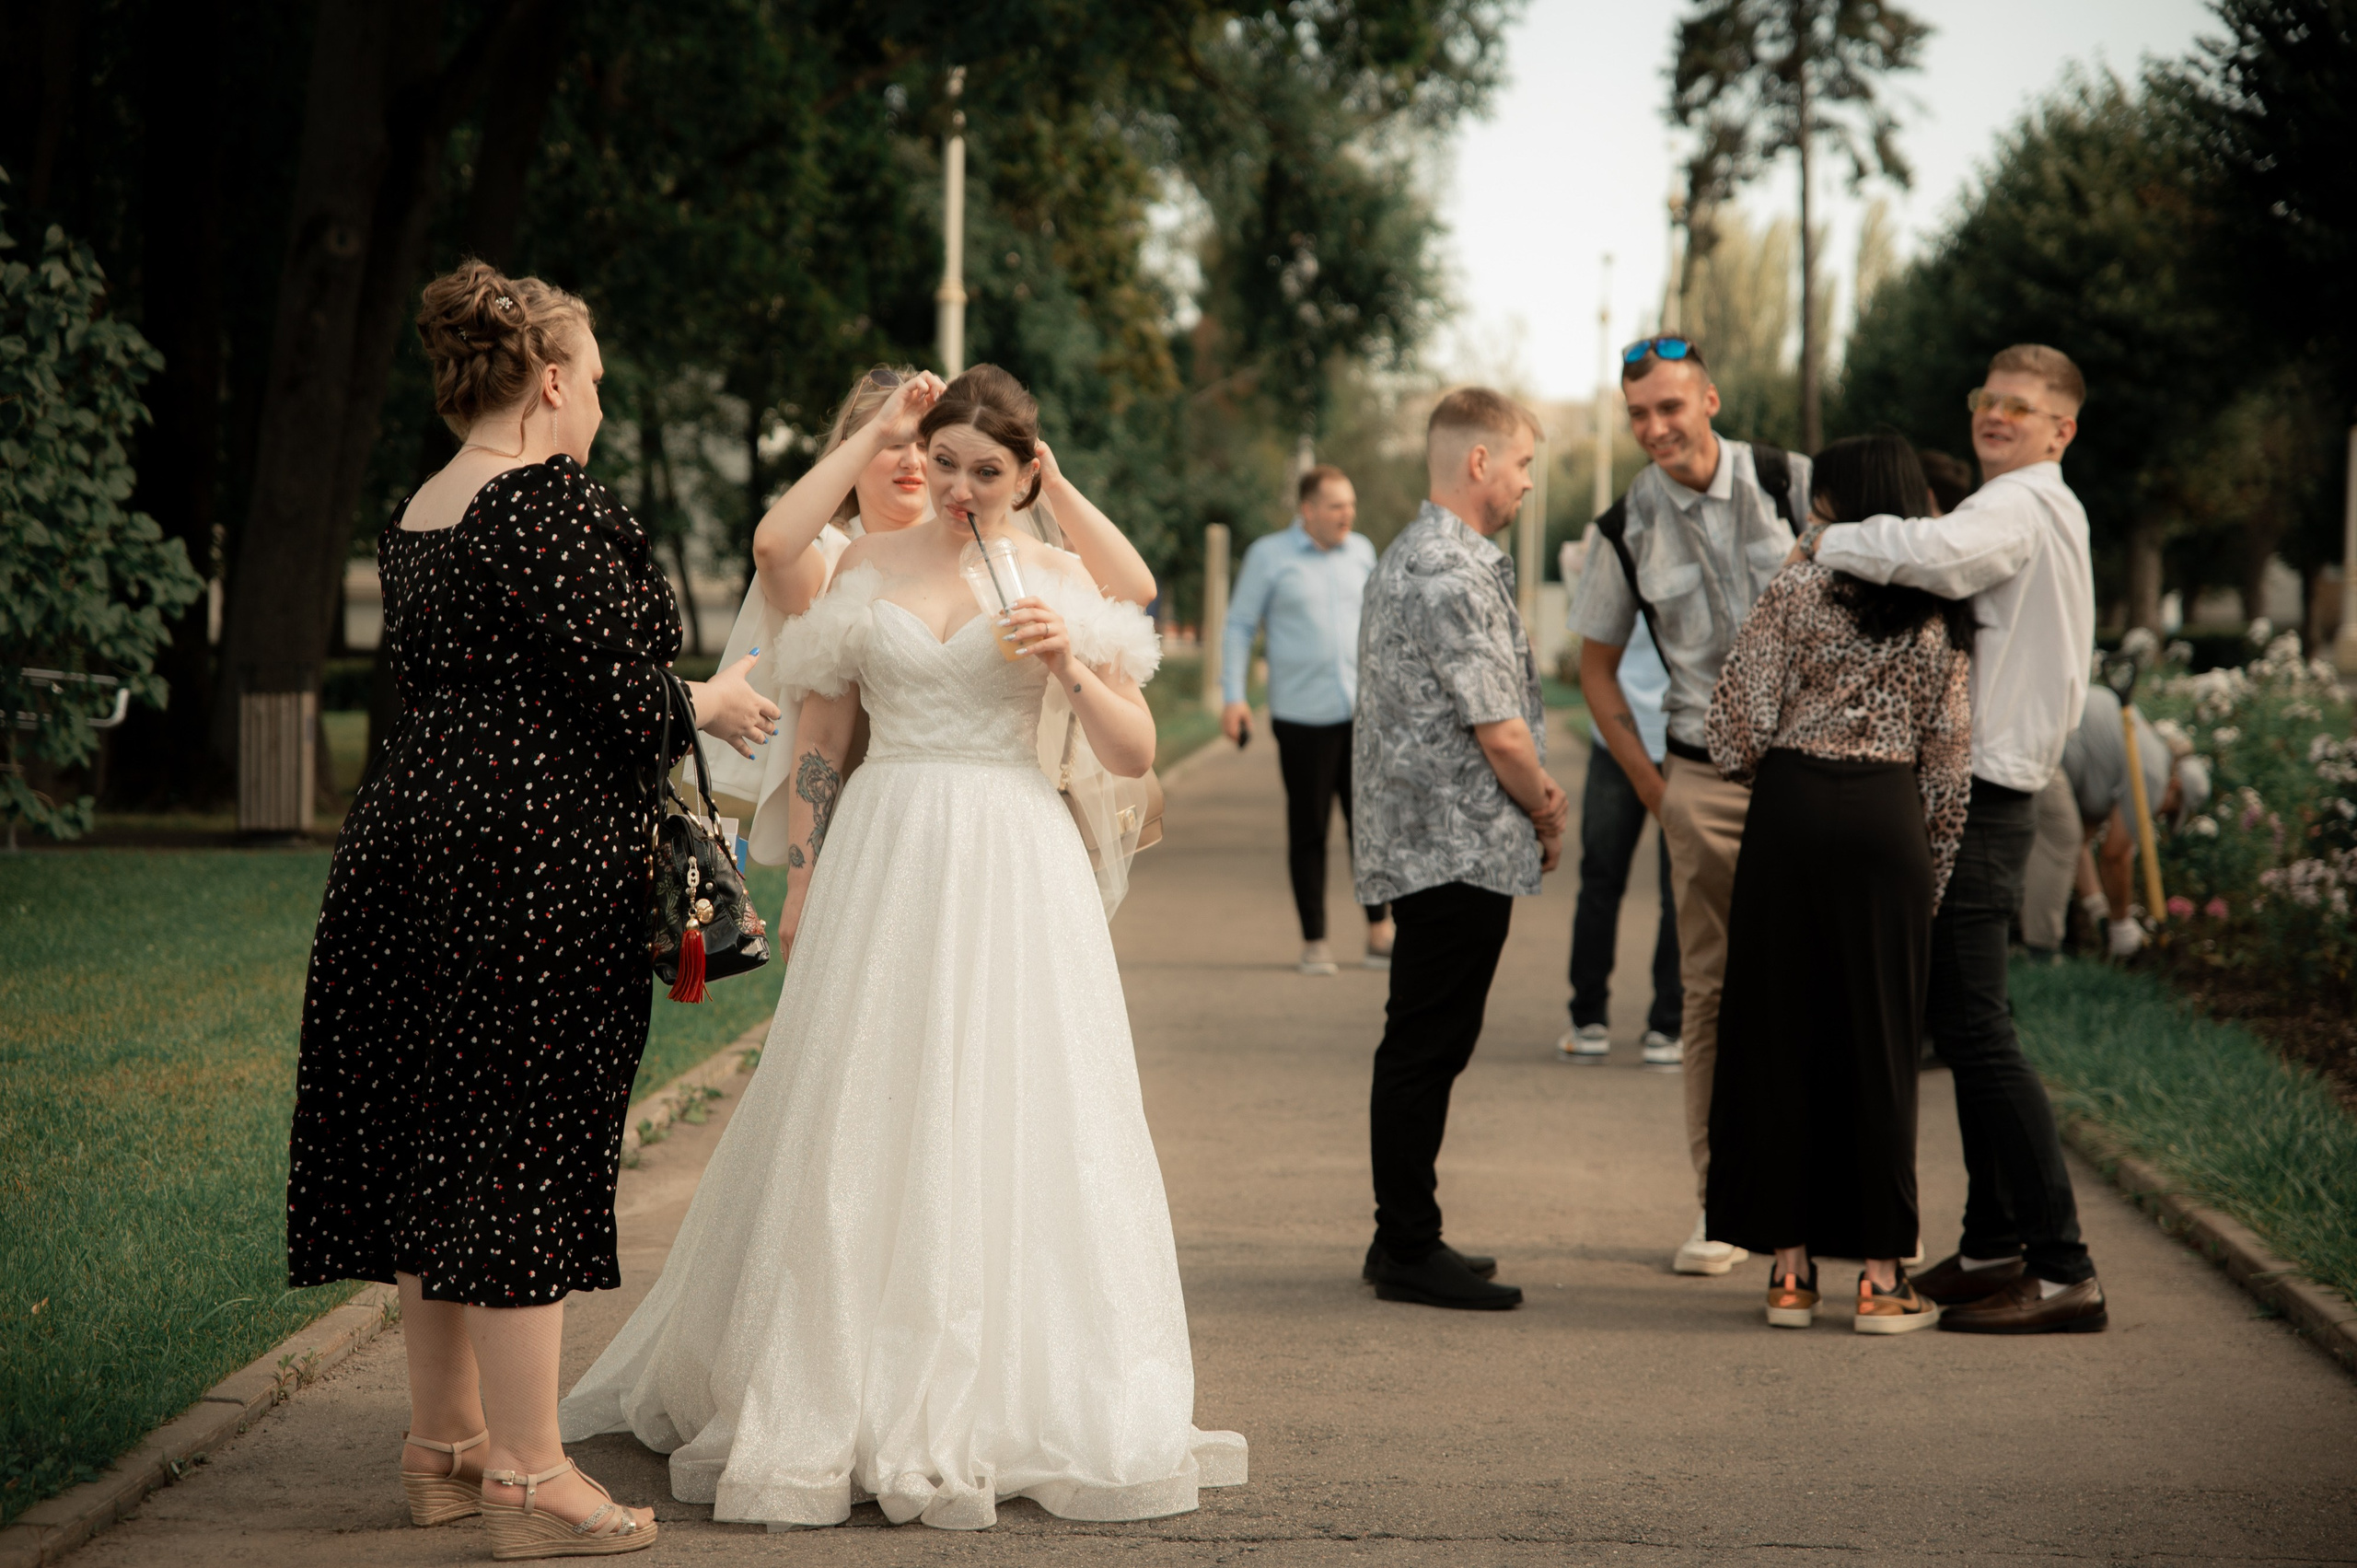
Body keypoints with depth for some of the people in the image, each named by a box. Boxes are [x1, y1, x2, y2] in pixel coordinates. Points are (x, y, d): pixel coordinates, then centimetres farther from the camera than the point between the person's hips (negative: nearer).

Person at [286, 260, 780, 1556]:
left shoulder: (412, 519, 13)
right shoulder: (551, 502, -14)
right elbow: (618, 692, -18)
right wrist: (709, 703, 3)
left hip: (412, 831, 9)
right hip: (534, 860, -9)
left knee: (432, 1143, 13)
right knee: (527, 1153, -4)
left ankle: (444, 1442, 22)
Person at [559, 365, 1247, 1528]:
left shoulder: (1059, 580, 4)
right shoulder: (867, 566, 7)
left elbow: (1136, 755, 3)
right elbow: (819, 735, 10)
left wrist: (1070, 666, -11)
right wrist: (806, 878, 4)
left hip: (1015, 865, -1)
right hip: (885, 858, 1)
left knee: (1012, 1121, -1)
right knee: (859, 1125, 2)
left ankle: (1015, 1399, 9)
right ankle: (845, 1397, 11)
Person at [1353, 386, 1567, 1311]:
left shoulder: (1414, 555, 17)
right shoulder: (1452, 574, -17)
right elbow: (1496, 728, -18)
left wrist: (1533, 789, 9)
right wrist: (1546, 813, -2)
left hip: (1424, 843, 11)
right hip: (1461, 844, -11)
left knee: (1422, 1050, 15)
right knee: (1425, 1051, -5)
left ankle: (1406, 1239, 22)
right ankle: (1409, 1252, -1)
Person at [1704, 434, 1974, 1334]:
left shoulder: (1796, 591, -2)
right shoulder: (1941, 617, 6)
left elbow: (1741, 727, -6)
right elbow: (1951, 762, 5)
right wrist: (1933, 875, 13)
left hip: (1792, 809, -1)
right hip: (1890, 821, 2)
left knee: (1778, 1035, 6)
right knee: (1880, 1043, 5)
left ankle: (1790, 1265, 8)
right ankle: (1881, 1275, 5)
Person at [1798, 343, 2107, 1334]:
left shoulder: (2021, 506, -13)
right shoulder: (2037, 511, 22)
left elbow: (1935, 555, -34)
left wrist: (1831, 542, -18)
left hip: (1979, 798, -11)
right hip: (1985, 794, 11)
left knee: (1975, 1029, -12)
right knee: (1962, 1024, 16)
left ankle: (2063, 1273, -11)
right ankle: (1994, 1249, 23)